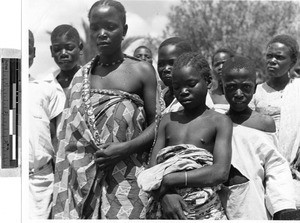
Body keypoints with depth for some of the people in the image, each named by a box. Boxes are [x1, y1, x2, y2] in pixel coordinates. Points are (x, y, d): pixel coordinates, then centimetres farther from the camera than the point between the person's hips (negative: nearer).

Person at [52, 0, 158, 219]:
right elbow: (70, 133, 12)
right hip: (86, 177, 3)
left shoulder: (142, 70, 1)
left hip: (128, 177, -3)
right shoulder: (82, 76, 10)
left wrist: (124, 149, -13)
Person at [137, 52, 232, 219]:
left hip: (204, 211, -3)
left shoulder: (220, 122, 0)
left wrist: (170, 180, -16)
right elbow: (152, 169, 3)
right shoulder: (168, 120, 10)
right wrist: (168, 196, -16)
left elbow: (221, 172, -13)